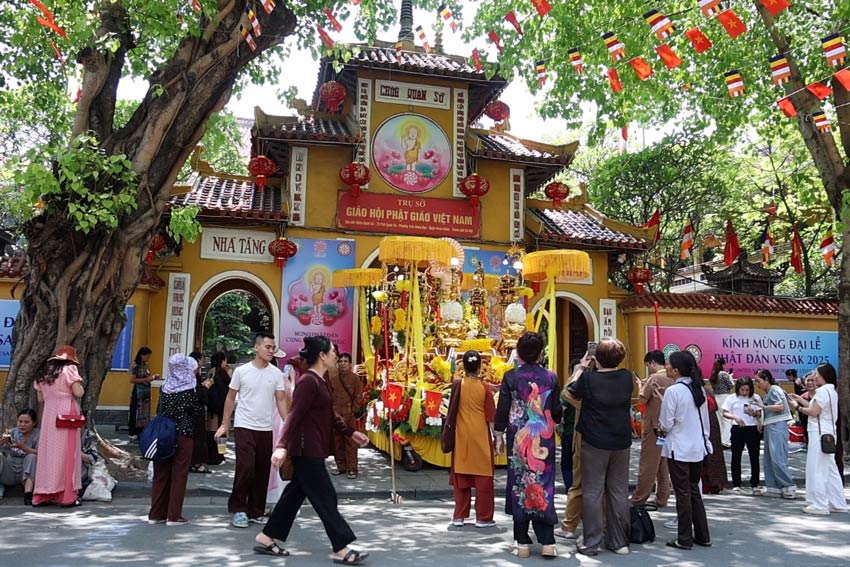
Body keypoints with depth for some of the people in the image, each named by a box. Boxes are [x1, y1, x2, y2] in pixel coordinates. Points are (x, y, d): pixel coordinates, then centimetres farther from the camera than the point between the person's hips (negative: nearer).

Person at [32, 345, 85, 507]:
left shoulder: (43, 373, 14)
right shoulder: (69, 370, -6)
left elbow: (40, 398, 15)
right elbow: (79, 393, -13)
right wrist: (79, 385, 6)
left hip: (48, 414, 6)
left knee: (48, 453, 9)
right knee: (66, 454, -2)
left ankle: (43, 495, 11)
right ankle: (67, 496, 0)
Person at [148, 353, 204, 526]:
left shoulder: (166, 387, 6)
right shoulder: (188, 390, -10)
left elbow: (160, 410, 12)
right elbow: (198, 411, -2)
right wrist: (203, 391, 6)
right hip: (183, 436, -5)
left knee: (161, 474, 11)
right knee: (178, 475, 2)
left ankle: (156, 513, 17)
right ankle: (173, 516, 5)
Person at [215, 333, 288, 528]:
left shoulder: (276, 373, 1)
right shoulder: (241, 371, -4)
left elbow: (281, 400, 3)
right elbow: (230, 398, 4)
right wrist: (224, 424, 3)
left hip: (266, 429, 3)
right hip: (244, 427, -3)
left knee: (262, 472, 8)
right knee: (245, 468, -10)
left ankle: (256, 511, 21)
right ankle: (238, 509, 7)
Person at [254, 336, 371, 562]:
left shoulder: (320, 381, 13)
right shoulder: (308, 381, -18)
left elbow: (329, 414, 22)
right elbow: (294, 415, -25)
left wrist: (351, 432, 23)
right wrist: (282, 446, -33)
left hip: (313, 449, 10)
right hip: (306, 449, -10)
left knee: (295, 493, 15)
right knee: (325, 497, -4)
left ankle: (266, 538, 25)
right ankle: (341, 549, 4)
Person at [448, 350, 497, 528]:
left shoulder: (457, 385, -4)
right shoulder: (484, 387, -9)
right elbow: (491, 415, -7)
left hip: (462, 437, 2)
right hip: (481, 436, -2)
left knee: (460, 475, 11)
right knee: (483, 476, 6)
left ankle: (459, 516, 16)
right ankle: (483, 517, 9)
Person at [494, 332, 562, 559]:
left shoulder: (511, 377, -7)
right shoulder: (550, 377, -3)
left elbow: (502, 409, -5)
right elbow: (556, 410, 1)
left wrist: (498, 436, 5)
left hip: (519, 438, -1)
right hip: (543, 438, 1)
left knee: (520, 484, 7)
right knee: (543, 485, 8)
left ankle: (522, 543, 12)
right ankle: (547, 542, 6)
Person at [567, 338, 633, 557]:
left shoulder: (588, 378, -15)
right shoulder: (627, 377, -4)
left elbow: (571, 391, 5)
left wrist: (580, 367, 17)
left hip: (594, 443, -4)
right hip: (621, 442, 4)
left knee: (593, 492, 4)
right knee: (619, 491, 11)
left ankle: (591, 543, 7)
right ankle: (620, 542, 18)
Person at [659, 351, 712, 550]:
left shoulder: (673, 391, -18)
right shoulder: (699, 389, 3)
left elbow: (666, 424, -14)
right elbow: (705, 420, 10)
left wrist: (661, 428, 7)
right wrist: (704, 438, 19)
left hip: (678, 449, -7)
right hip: (697, 448, 7)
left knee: (683, 494, 3)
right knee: (694, 492, 17)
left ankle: (684, 539, 11)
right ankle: (702, 536, 22)